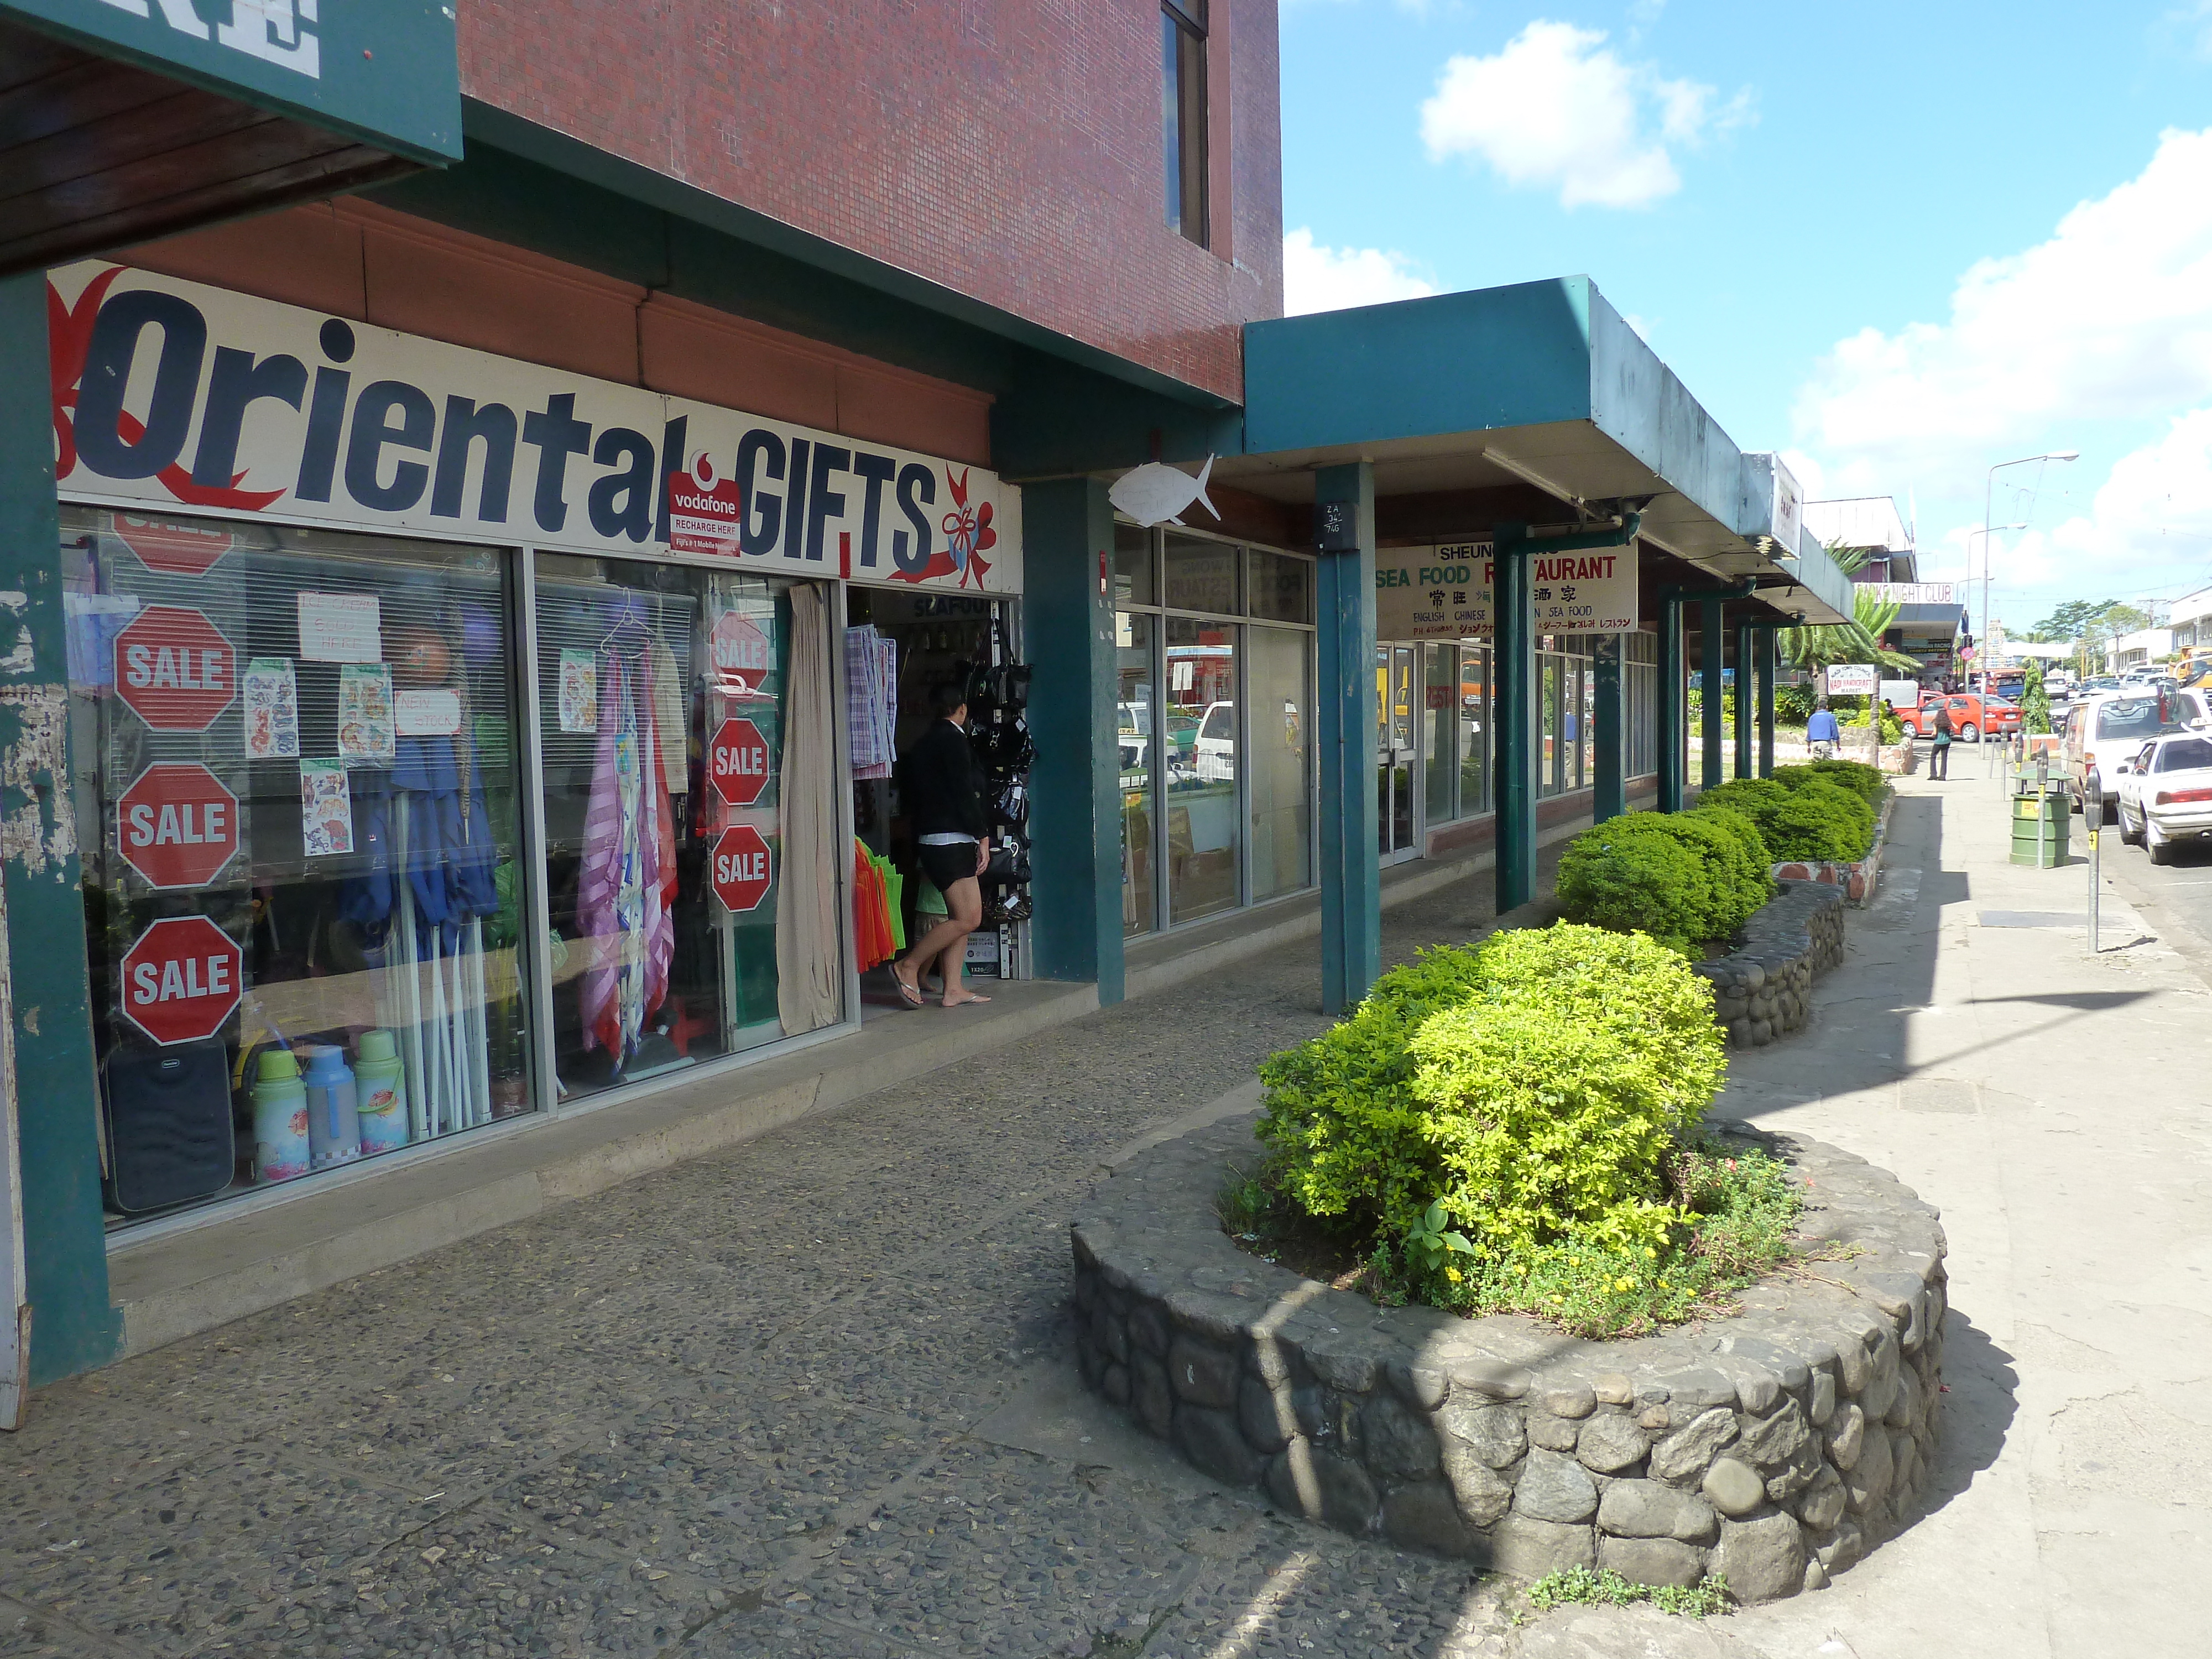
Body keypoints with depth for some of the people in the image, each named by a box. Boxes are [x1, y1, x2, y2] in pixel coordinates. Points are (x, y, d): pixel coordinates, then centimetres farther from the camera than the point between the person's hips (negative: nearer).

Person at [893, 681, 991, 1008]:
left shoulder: (922, 743, 18)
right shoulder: (953, 739, -9)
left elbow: (907, 794, 19)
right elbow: (964, 794, -15)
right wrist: (983, 836, -9)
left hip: (930, 840, 10)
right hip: (952, 842, -10)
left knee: (960, 917, 9)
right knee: (968, 918, -10)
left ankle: (953, 989, 8)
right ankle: (909, 967, -5)